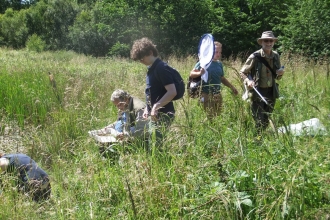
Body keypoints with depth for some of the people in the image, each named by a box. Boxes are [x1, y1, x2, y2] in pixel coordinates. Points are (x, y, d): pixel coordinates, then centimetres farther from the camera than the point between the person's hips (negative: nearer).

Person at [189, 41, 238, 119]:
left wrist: (231, 87, 18)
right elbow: (191, 74, -9)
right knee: (209, 117, -9)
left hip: (218, 95, 6)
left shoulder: (219, 64, 12)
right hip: (207, 95, -6)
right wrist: (199, 73, -29)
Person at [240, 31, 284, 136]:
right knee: (259, 122, -8)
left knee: (266, 121, 14)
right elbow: (242, 72, -5)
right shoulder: (255, 56, -12)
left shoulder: (276, 56, 4)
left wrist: (280, 73, -8)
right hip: (257, 92, -5)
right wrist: (248, 81, -24)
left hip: (271, 92, 5)